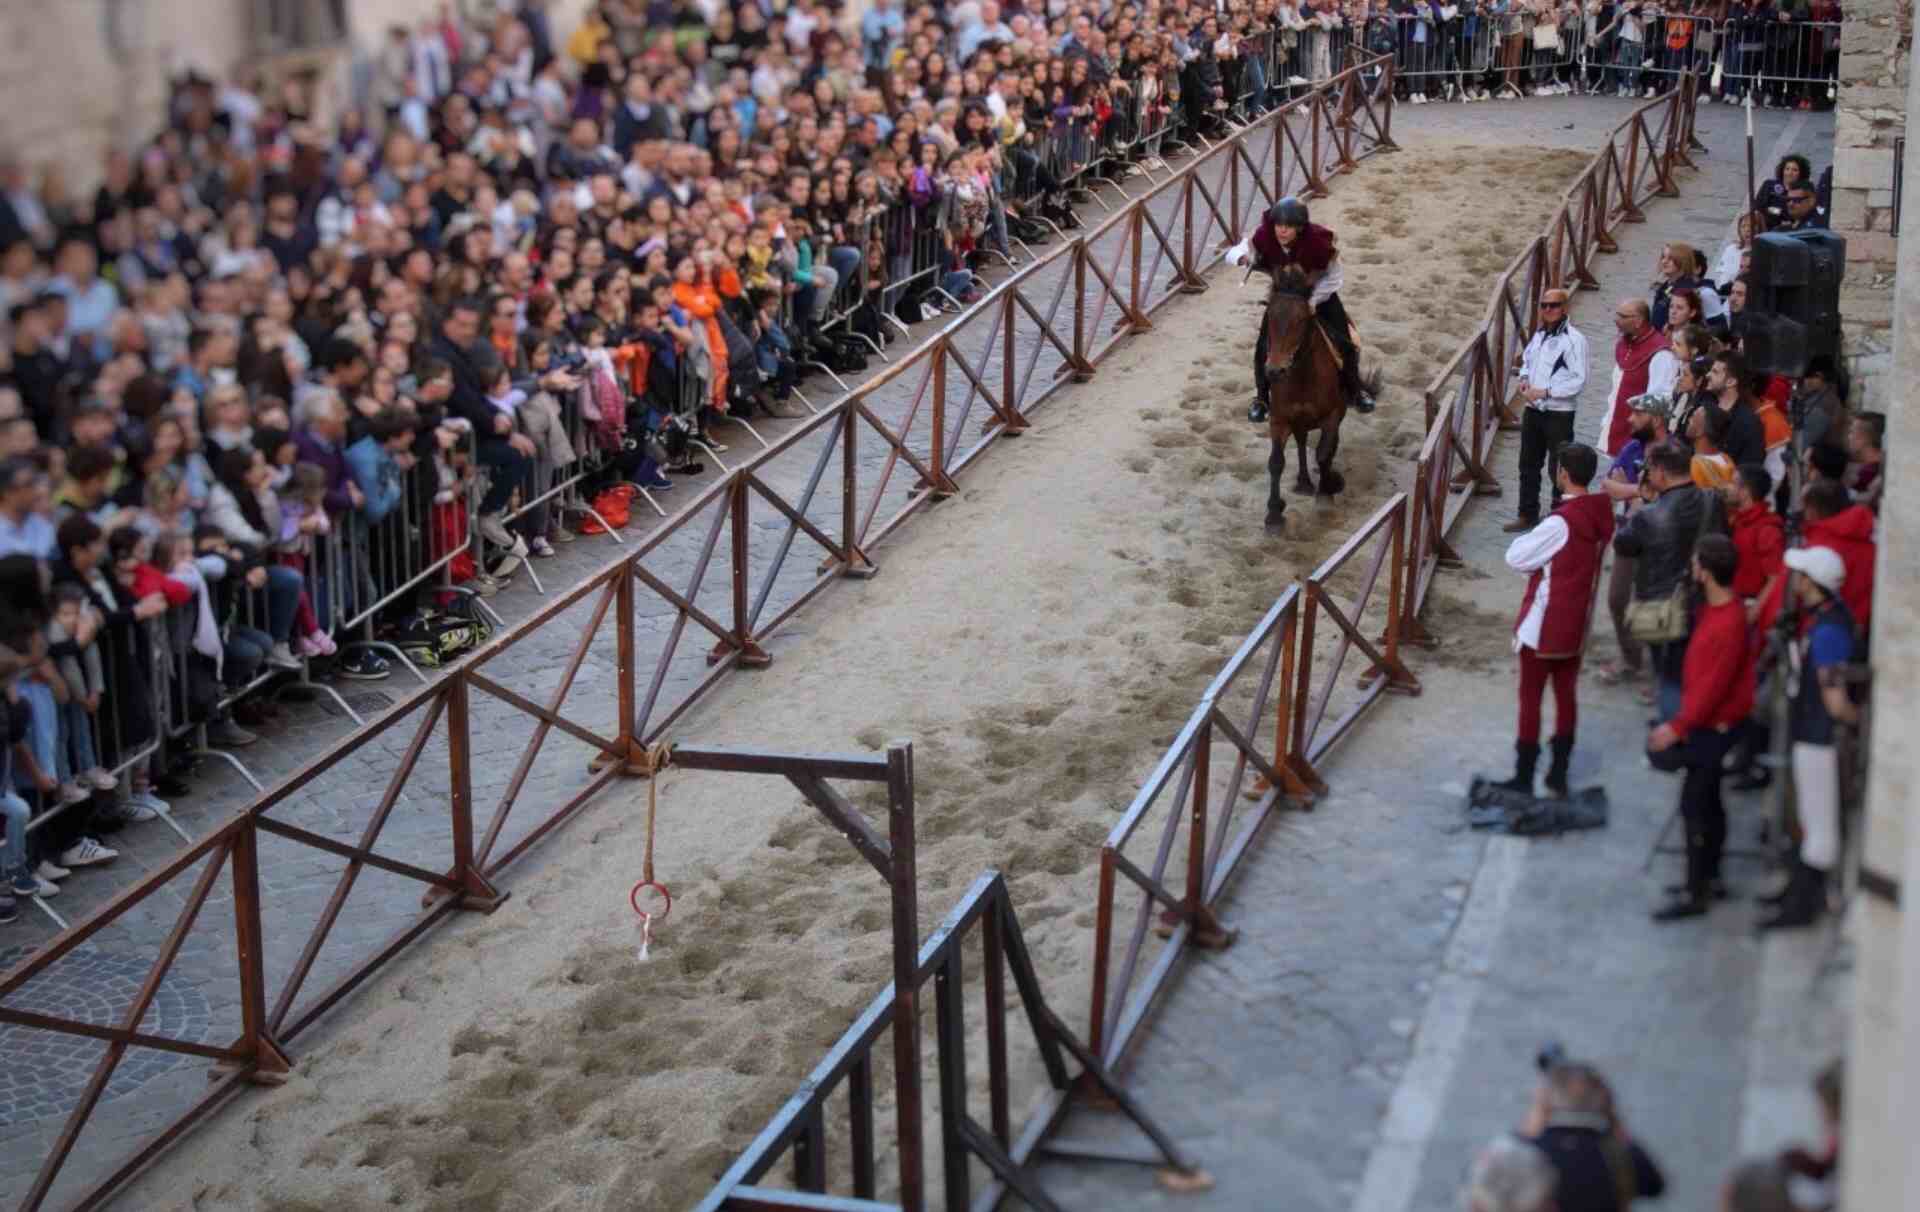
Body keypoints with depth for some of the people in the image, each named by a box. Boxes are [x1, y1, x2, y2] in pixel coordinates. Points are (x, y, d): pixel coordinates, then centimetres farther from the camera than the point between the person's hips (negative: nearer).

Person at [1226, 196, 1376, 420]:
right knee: (1264, 347, -9)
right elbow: (1233, 253, -23)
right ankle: (1260, 398, 13)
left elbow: (1334, 277, -18)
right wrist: (1242, 257, -47)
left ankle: (1355, 391, 24)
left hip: (1320, 294, -1)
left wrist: (1314, 300, -25)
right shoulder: (1264, 237, -30)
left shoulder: (1319, 241, -34)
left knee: (1345, 344, -3)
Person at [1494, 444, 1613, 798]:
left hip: (1543, 626, -7)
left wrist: (1532, 539, 2)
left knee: (1530, 698, 4)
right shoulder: (1602, 517, -1)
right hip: (1578, 624, 7)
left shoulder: (1561, 522, -24)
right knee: (1567, 696, 15)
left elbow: (1516, 558, -15)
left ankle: (1523, 779, 10)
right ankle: (1559, 775, 20)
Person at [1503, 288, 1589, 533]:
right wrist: (1524, 379, 1)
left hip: (1559, 414, -8)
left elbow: (1579, 380, -19)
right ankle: (1527, 514, 28)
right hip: (1533, 410, 8)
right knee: (1528, 465, 15)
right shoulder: (1538, 334, 9)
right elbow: (1527, 360, 23)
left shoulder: (1573, 339, -15)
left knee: (1558, 468, 2)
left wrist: (1545, 392, -22)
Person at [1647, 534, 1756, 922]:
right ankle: (1708, 876, 31)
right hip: (1705, 722, 10)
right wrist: (1683, 720, 18)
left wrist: (1678, 726, -23)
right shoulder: (1713, 609, 3)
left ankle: (1696, 893, 1)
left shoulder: (1729, 624, -27)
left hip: (1715, 726, -10)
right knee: (1707, 801, 19)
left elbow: (1714, 684, -26)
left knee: (1695, 805, -5)